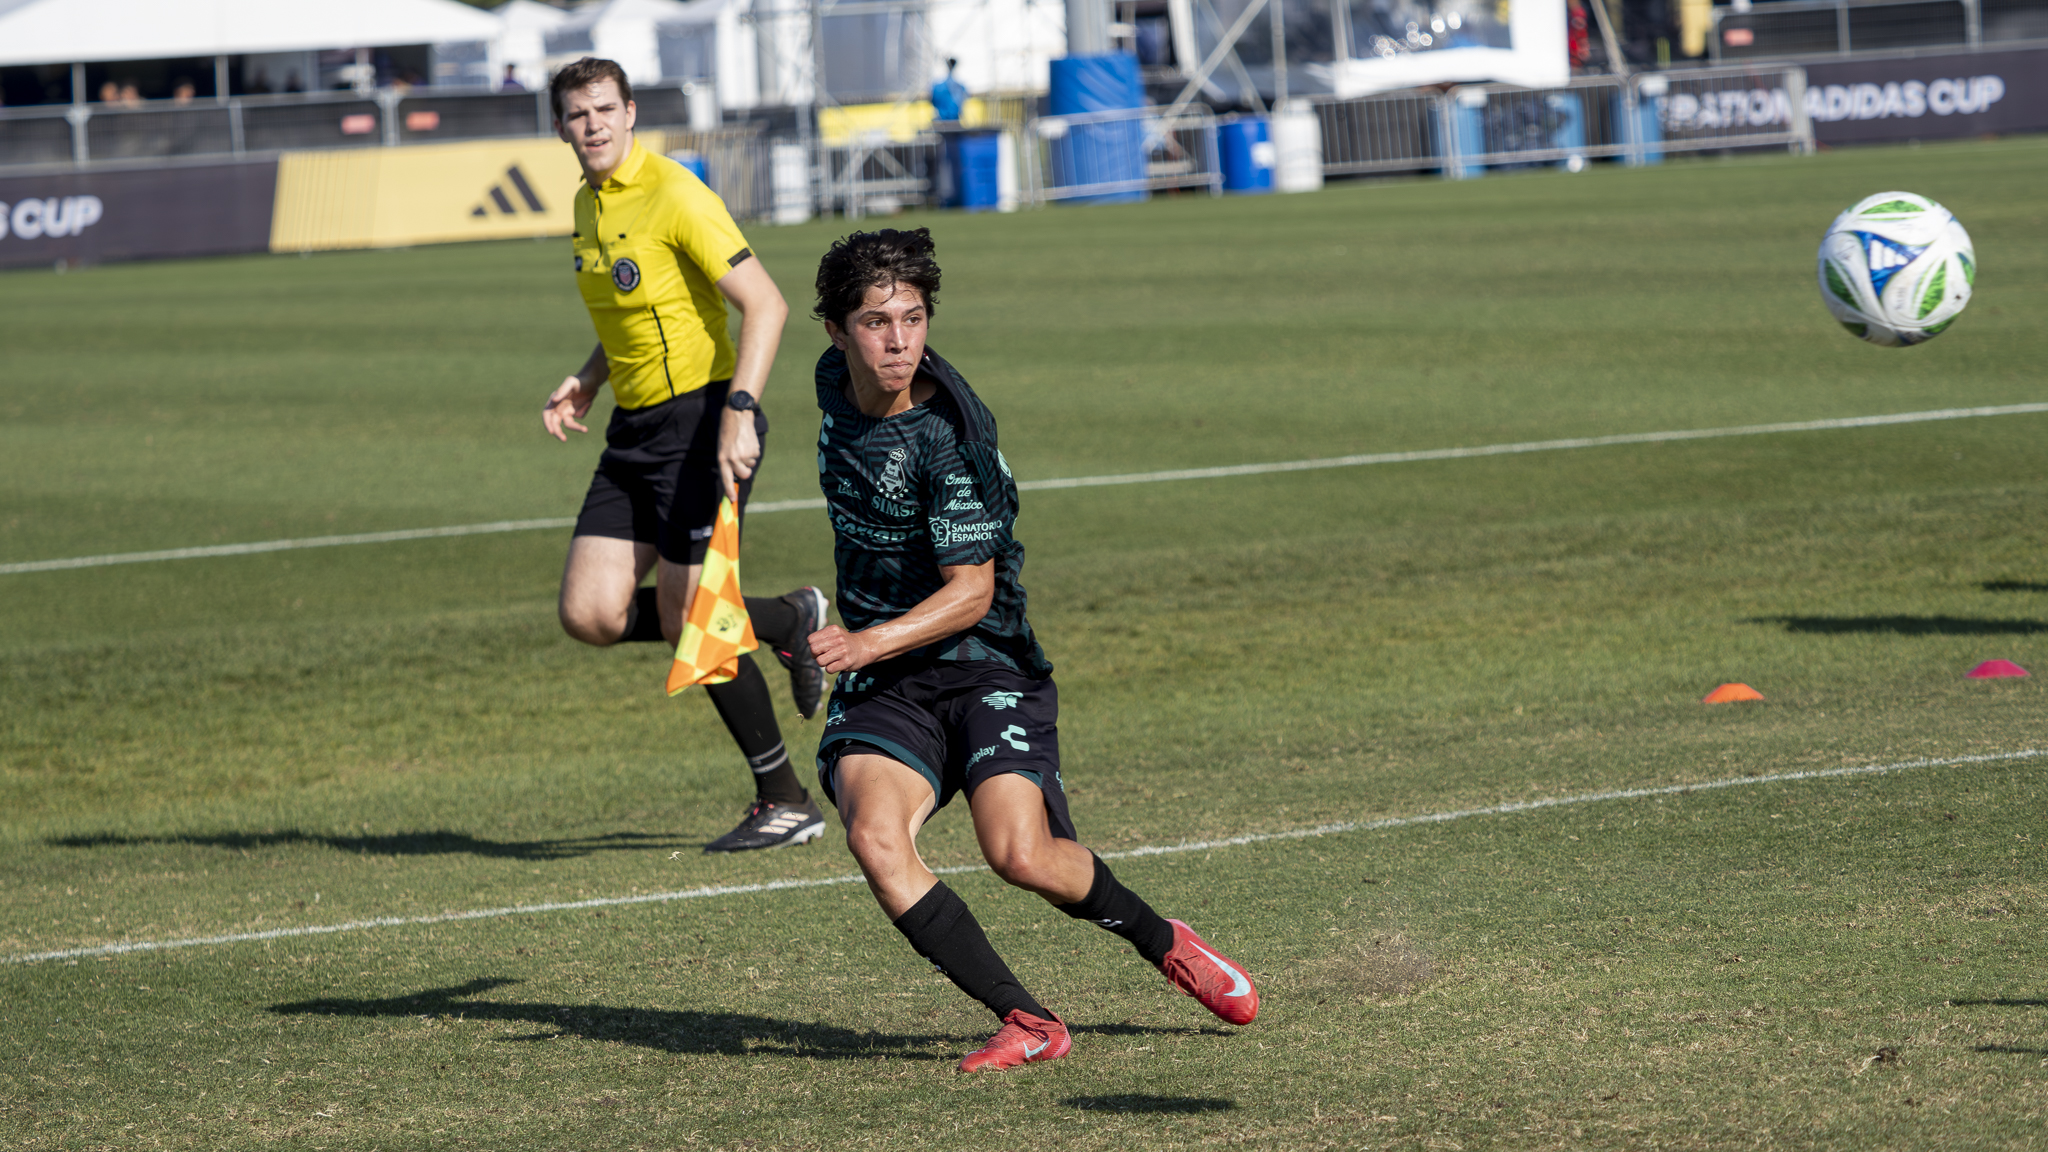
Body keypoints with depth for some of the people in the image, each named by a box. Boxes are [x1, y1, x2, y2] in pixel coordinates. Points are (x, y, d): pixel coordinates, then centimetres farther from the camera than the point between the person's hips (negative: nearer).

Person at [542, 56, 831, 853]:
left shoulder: (673, 196, -14)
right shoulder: (588, 205, 12)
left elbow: (765, 304, -19)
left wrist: (740, 410, -30)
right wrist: (586, 383, 10)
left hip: (702, 417, -8)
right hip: (635, 428, 8)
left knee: (688, 620, -10)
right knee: (592, 614, -2)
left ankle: (787, 802, 4)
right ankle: (788, 620, 18)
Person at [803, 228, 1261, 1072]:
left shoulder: (950, 439, -20)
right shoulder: (837, 379, 1)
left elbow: (971, 592, -20)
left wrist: (868, 642, -33)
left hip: (984, 666, -5)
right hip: (878, 683, 5)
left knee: (1019, 854, -23)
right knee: (874, 837, -23)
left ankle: (1161, 941, 9)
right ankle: (1029, 1024, -16)